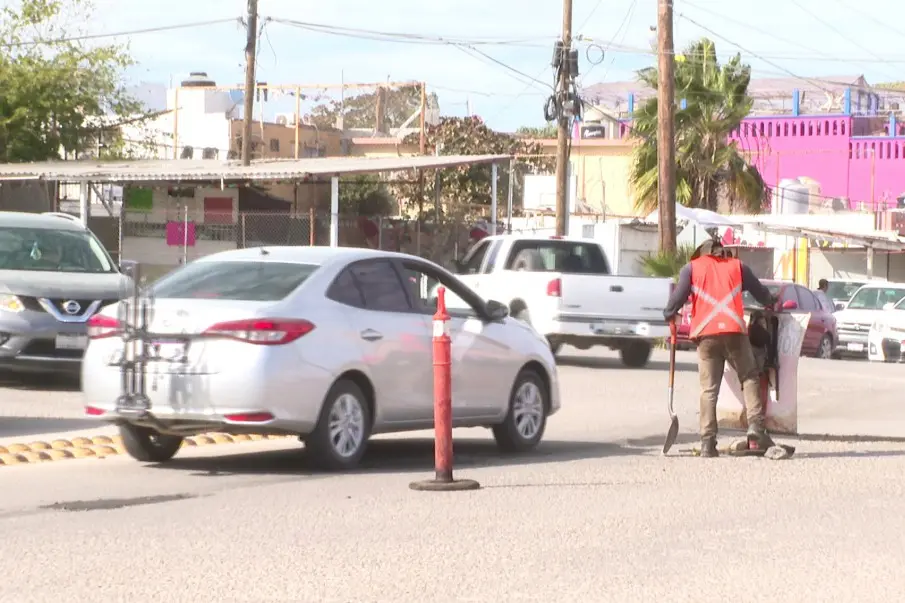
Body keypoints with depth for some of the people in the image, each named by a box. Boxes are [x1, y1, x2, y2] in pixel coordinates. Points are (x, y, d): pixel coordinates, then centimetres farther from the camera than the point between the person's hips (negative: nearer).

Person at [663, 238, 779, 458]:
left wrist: (669, 315, 19)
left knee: (709, 388, 2)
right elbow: (759, 291, 25)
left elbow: (679, 295, 2)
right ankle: (756, 427, -8)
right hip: (734, 331, 0)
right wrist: (772, 304, 44)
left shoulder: (691, 268, 15)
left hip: (706, 333, 0)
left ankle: (708, 442, -5)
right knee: (749, 378, 10)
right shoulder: (737, 266, 19)